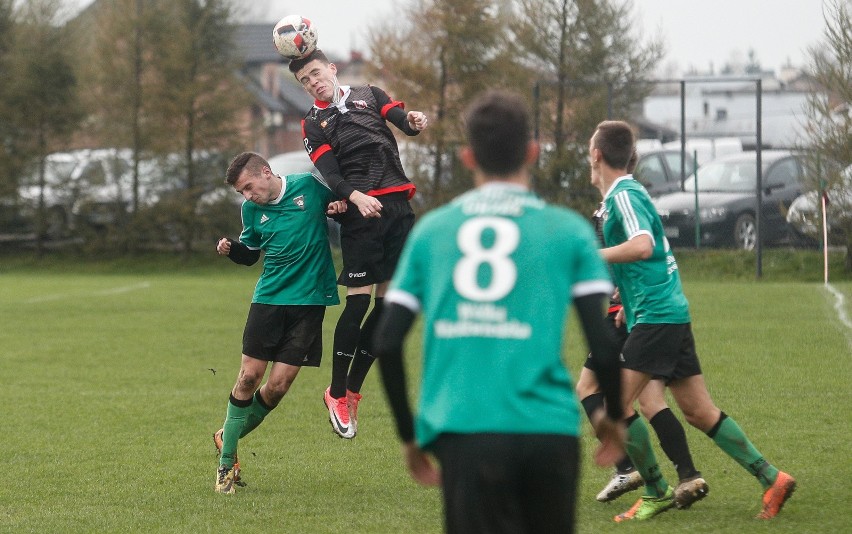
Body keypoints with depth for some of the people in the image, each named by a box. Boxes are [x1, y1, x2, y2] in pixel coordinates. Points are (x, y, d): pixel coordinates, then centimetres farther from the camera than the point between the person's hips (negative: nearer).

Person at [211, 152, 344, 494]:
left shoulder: (310, 186, -4)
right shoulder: (252, 209, 4)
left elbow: (338, 204, 14)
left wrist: (340, 208, -9)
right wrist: (230, 249, -4)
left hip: (309, 302, -2)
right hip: (268, 299, 2)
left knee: (277, 386, -5)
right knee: (249, 377, -5)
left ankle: (229, 437, 19)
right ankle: (226, 460, 9)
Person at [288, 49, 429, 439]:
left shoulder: (369, 95, 19)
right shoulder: (313, 125, 10)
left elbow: (402, 120, 4)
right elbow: (330, 174, -4)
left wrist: (414, 121, -21)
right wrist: (356, 196, -24)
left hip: (398, 207, 3)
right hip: (360, 213, -3)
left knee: (387, 304, 3)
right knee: (358, 301, -10)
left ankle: (353, 391, 14)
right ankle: (336, 394, 2)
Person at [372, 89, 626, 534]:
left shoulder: (431, 229, 11)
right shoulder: (568, 230, 6)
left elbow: (387, 341, 6)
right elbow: (604, 342, 0)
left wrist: (409, 435, 18)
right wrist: (613, 416, 19)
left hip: (464, 433, 0)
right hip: (549, 429, 0)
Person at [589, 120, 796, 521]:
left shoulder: (624, 195, -12)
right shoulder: (623, 194, 19)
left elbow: (642, 246, -29)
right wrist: (629, 304, 30)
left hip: (656, 317, -10)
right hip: (671, 312, 10)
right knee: (700, 413, 9)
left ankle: (656, 493, -4)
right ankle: (772, 480, 9)